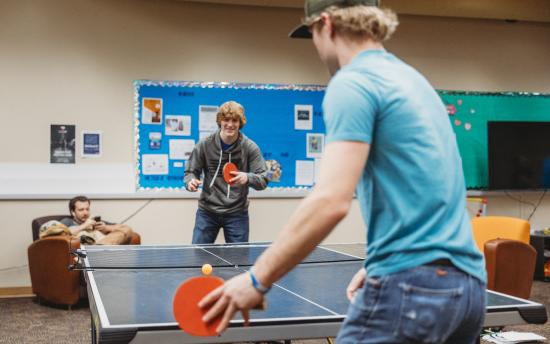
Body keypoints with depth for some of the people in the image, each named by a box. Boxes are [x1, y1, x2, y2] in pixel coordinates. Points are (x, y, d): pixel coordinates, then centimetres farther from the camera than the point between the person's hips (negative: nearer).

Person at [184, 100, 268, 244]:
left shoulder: (250, 148, -6)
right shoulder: (205, 144, -4)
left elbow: (263, 180, -8)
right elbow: (191, 171, 4)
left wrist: (247, 178, -30)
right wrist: (190, 181, -20)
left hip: (236, 213, -1)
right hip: (207, 211, 1)